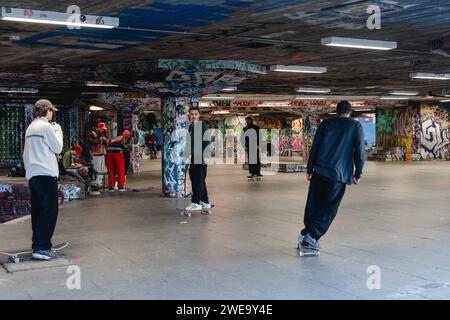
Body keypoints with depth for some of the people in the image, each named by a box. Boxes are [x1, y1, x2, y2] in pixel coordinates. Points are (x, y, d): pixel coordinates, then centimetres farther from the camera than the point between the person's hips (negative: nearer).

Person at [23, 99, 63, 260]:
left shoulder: (30, 128, 18)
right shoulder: (46, 126, -8)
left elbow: (26, 153, 20)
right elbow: (57, 148, -4)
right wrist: (58, 131, 7)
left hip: (32, 174, 9)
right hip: (46, 174, -9)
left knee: (37, 210, 13)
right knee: (50, 211, -8)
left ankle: (37, 245, 17)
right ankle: (42, 248, -13)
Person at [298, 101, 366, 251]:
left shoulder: (326, 123, 13)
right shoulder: (356, 126, 6)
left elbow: (314, 147, 10)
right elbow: (359, 150, 0)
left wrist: (309, 169, 13)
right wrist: (358, 173, 5)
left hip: (319, 170, 3)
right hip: (340, 174, -3)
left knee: (313, 204, 12)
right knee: (329, 208, 3)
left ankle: (306, 233, 13)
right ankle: (311, 236, -6)